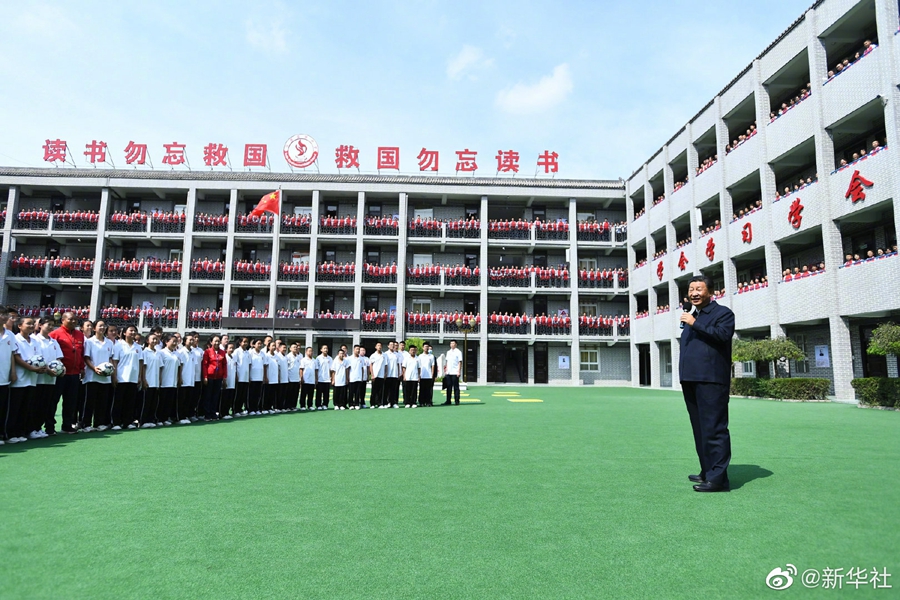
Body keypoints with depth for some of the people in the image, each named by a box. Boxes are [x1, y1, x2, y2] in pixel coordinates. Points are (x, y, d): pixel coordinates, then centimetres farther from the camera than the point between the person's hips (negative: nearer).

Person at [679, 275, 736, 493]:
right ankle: (707, 472, 22)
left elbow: (723, 335, -18)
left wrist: (695, 324, -17)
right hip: (691, 380, 9)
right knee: (700, 429, 13)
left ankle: (718, 477, -7)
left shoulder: (723, 313, 1)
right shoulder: (691, 317, 24)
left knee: (714, 429, -9)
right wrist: (684, 377, 19)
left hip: (711, 381, -8)